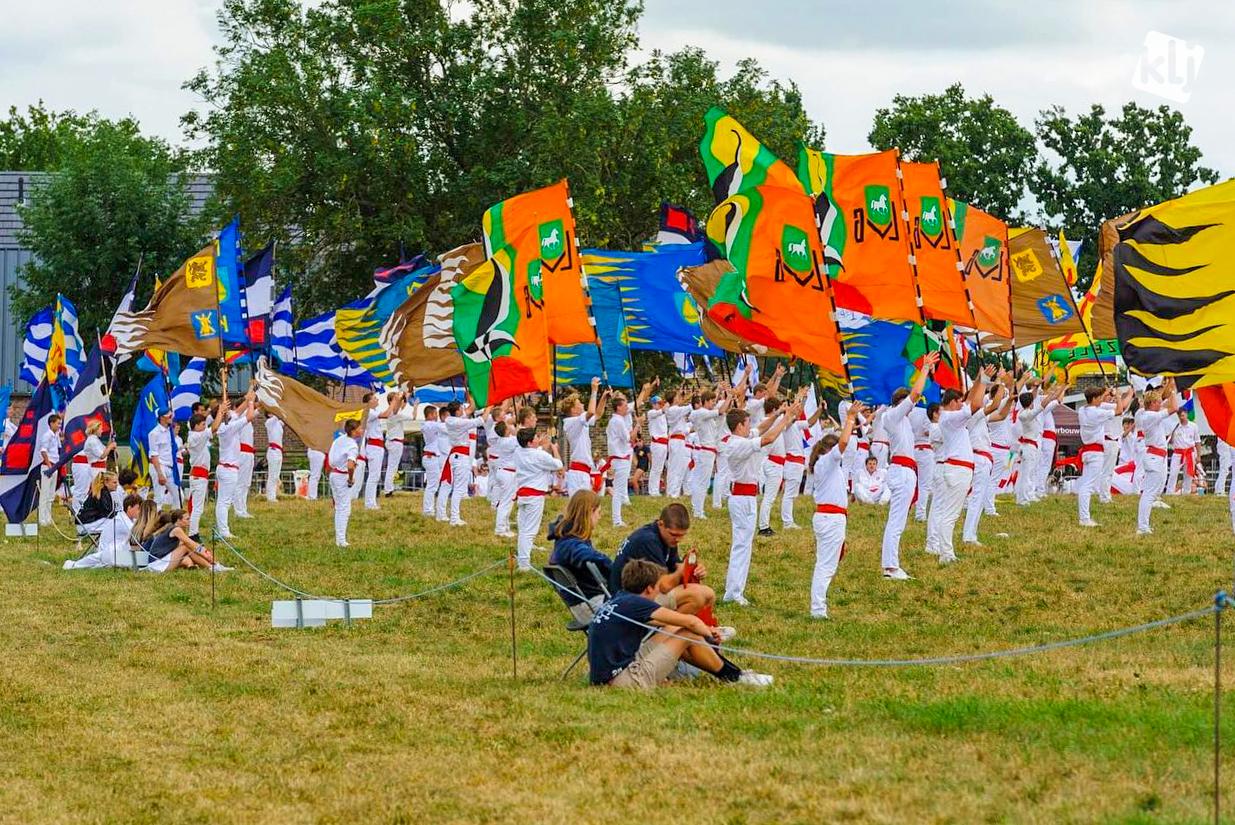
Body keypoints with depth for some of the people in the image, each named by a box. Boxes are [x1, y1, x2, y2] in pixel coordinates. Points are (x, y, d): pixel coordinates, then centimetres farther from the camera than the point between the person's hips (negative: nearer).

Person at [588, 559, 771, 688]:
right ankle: (734, 676, 17)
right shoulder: (635, 603, -14)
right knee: (689, 635, -1)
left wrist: (706, 630, 31)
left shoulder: (616, 602, 15)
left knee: (673, 630, 20)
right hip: (624, 680, -10)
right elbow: (690, 621, -10)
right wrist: (710, 635, 10)